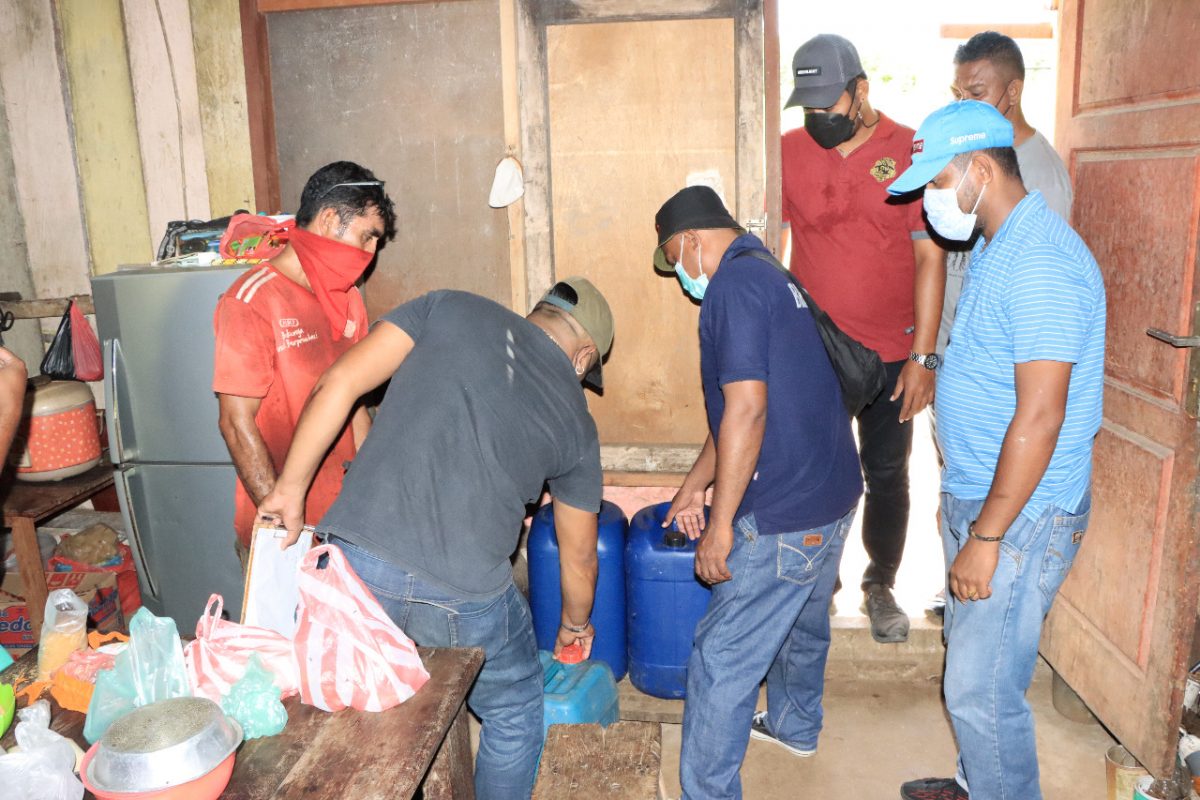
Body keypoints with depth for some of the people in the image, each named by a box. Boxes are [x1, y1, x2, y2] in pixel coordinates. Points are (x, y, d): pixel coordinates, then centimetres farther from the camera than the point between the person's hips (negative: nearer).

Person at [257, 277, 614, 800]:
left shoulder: (450, 307, 10)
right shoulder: (575, 420, 12)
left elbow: (339, 382, 0)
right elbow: (578, 557, 20)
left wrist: (290, 488, 8)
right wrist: (576, 625, 39)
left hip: (356, 564, 2)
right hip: (463, 596, -1)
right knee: (514, 710, 28)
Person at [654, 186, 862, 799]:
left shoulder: (736, 283, -16)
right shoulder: (772, 276, 16)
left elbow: (747, 411, -25)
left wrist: (720, 527, -20)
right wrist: (694, 487, 23)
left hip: (784, 515, -11)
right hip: (834, 495, 11)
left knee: (721, 659, -1)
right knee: (802, 621, 29)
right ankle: (795, 726, 52)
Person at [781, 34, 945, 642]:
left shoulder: (911, 153, -5)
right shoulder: (789, 152, -1)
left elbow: (929, 257, -6)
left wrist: (923, 356, -9)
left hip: (891, 355, -1)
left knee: (887, 476, 11)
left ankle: (881, 586, 33)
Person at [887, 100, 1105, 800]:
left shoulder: (1040, 263, -23)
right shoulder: (998, 248, 9)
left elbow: (1038, 419, -26)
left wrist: (985, 538, -22)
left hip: (1020, 514, -10)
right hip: (977, 496, 10)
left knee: (981, 689, 3)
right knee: (970, 658, 23)